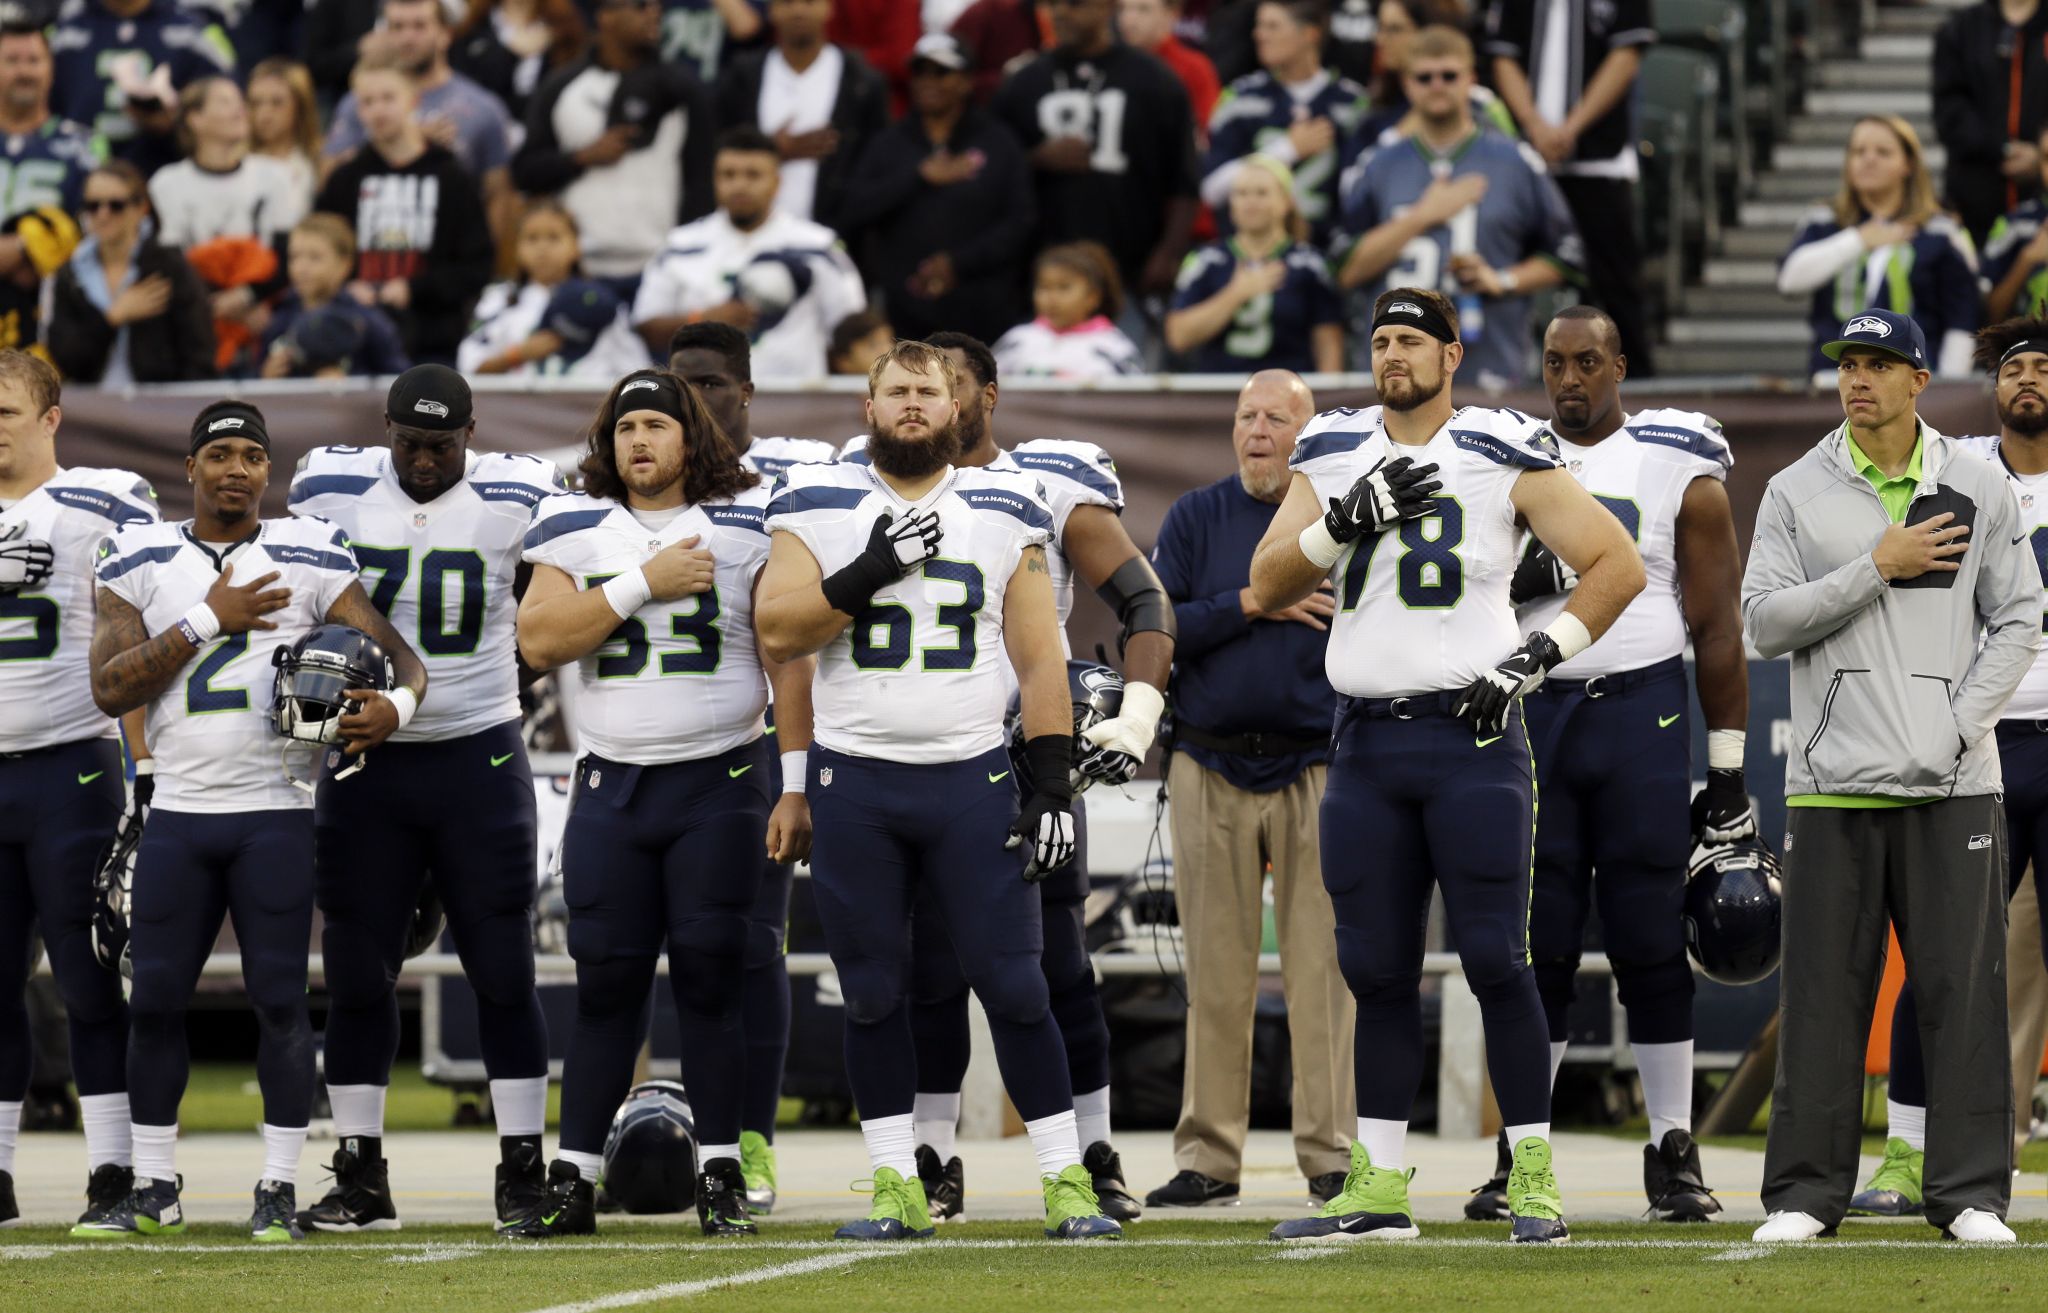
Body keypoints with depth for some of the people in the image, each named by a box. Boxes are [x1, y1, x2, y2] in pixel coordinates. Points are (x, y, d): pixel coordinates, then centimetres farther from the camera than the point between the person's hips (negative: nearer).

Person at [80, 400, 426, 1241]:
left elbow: (398, 655, 0)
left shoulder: (309, 561, 2)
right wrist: (207, 622, -13)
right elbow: (111, 689, -4)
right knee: (155, 998, 3)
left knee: (279, 998, -3)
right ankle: (154, 1189, 13)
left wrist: (395, 705, -24)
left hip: (274, 814, -2)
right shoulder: (141, 562, 5)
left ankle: (280, 1189, 4)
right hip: (177, 815, 2)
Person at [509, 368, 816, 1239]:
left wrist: (796, 787, -6)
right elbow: (540, 641, -8)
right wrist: (644, 584, -14)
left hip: (720, 782, -2)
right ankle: (572, 1180, 4)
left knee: (710, 981, -3)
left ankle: (721, 1180, 4)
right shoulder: (576, 529, 5)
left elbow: (789, 662, 0)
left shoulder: (748, 525, 1)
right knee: (606, 986, 1)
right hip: (611, 789, 2)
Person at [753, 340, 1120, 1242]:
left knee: (1013, 985, -4)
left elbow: (1040, 661, 6)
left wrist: (1053, 784, -2)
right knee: (873, 993, 4)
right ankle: (898, 1190, 11)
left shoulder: (1004, 514, 6)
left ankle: (1067, 1182, 0)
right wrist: (870, 572, -17)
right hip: (855, 783, 1)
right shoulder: (820, 509, 4)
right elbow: (777, 633, -5)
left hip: (973, 778, -1)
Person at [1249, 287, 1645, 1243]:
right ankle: (1376, 1190, 12)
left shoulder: (1503, 457, -3)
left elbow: (1617, 565, -2)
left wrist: (1535, 659, -10)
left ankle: (1534, 1180, -1)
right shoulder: (1333, 457, 11)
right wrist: (1349, 519, -11)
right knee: (1376, 969, 7)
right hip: (1367, 742, 5)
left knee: (1495, 959, -7)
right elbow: (1268, 585, 5)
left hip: (1471, 736, -5)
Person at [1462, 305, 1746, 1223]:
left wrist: (1727, 769, -1)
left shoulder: (1677, 467, 2)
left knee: (1652, 938, -2)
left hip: (1643, 710, -2)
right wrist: (1516, 576, -11)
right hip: (1533, 708, 2)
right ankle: (1520, 1155, 7)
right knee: (1537, 943, 2)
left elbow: (1716, 627, 2)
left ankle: (1673, 1152, 4)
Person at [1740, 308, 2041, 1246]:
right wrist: (1875, 570, -11)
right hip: (1833, 783, 0)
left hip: (1953, 783, 0)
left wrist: (1961, 725, -6)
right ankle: (1805, 1192, 6)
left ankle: (1970, 1193, 4)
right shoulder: (1797, 493, 6)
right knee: (1822, 992, 0)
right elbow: (1764, 622, -2)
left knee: (1962, 988, -1)